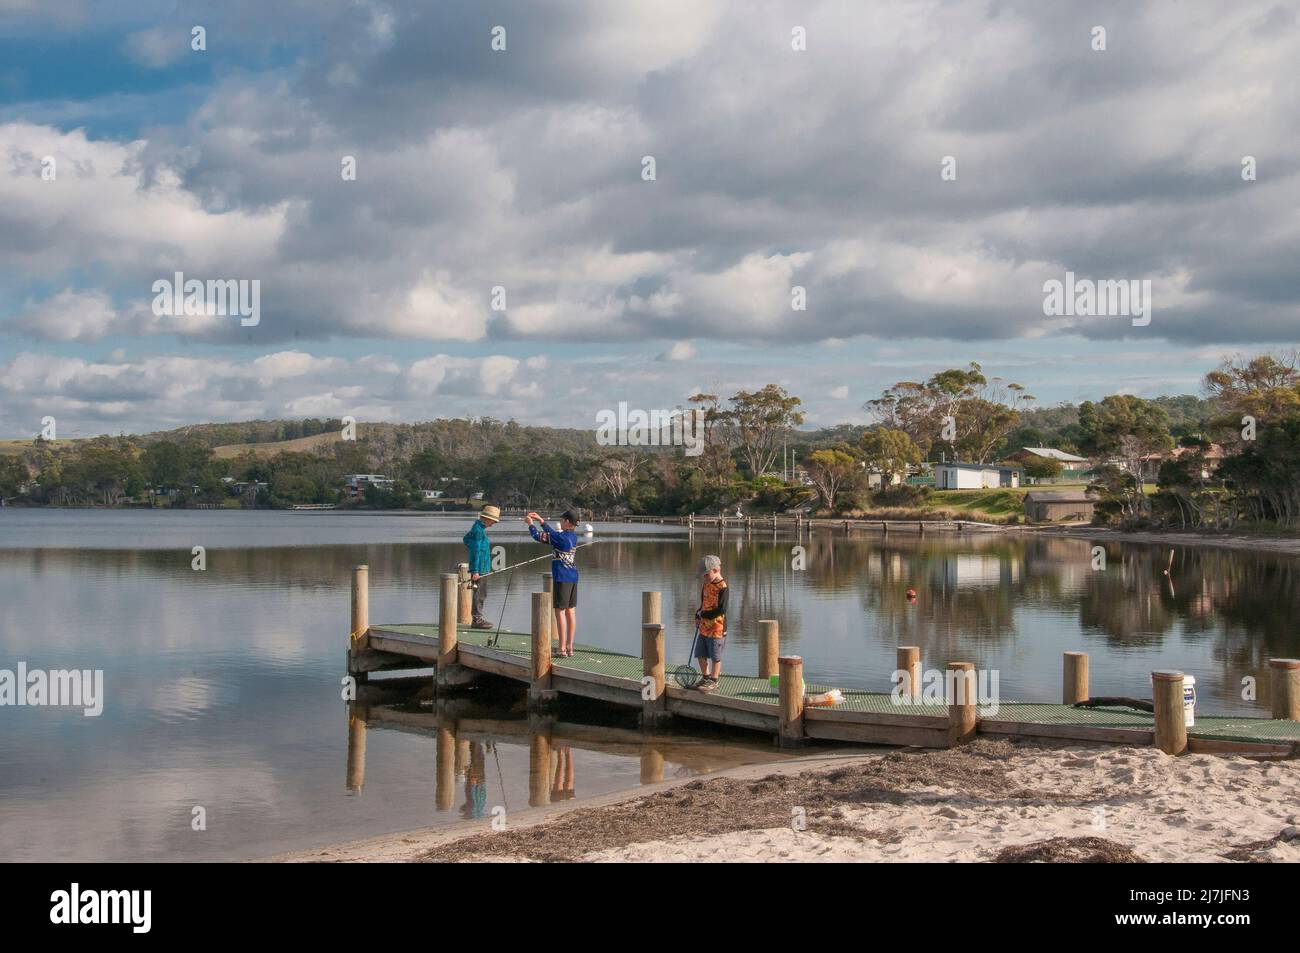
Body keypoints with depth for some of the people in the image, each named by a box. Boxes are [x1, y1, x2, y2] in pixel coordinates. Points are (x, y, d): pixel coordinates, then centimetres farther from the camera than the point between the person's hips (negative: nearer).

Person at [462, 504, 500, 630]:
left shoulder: (479, 528, 14)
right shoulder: (478, 530, -17)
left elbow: (466, 539, 31)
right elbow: (476, 551, -20)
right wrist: (475, 571, -22)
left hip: (483, 568, 10)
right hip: (480, 567, -10)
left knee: (481, 594, 15)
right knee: (479, 594, -7)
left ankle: (478, 618, 21)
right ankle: (477, 620, -4)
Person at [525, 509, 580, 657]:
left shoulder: (561, 537, -16)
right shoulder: (574, 536, 8)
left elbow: (538, 536, -10)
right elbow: (553, 533, 21)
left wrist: (530, 523, 7)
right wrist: (541, 520, 23)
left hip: (561, 578, -8)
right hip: (573, 577, 8)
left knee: (560, 611, -3)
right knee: (570, 611, 9)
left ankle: (562, 649, -2)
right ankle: (570, 647, 12)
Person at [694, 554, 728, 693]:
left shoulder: (722, 587, -17)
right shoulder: (706, 585, 9)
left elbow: (722, 610, -20)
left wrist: (703, 614, -14)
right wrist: (698, 616, 4)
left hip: (716, 628, -9)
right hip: (704, 627, 9)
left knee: (715, 656, 3)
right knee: (700, 654, 16)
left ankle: (713, 682, 13)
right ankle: (706, 678, 30)